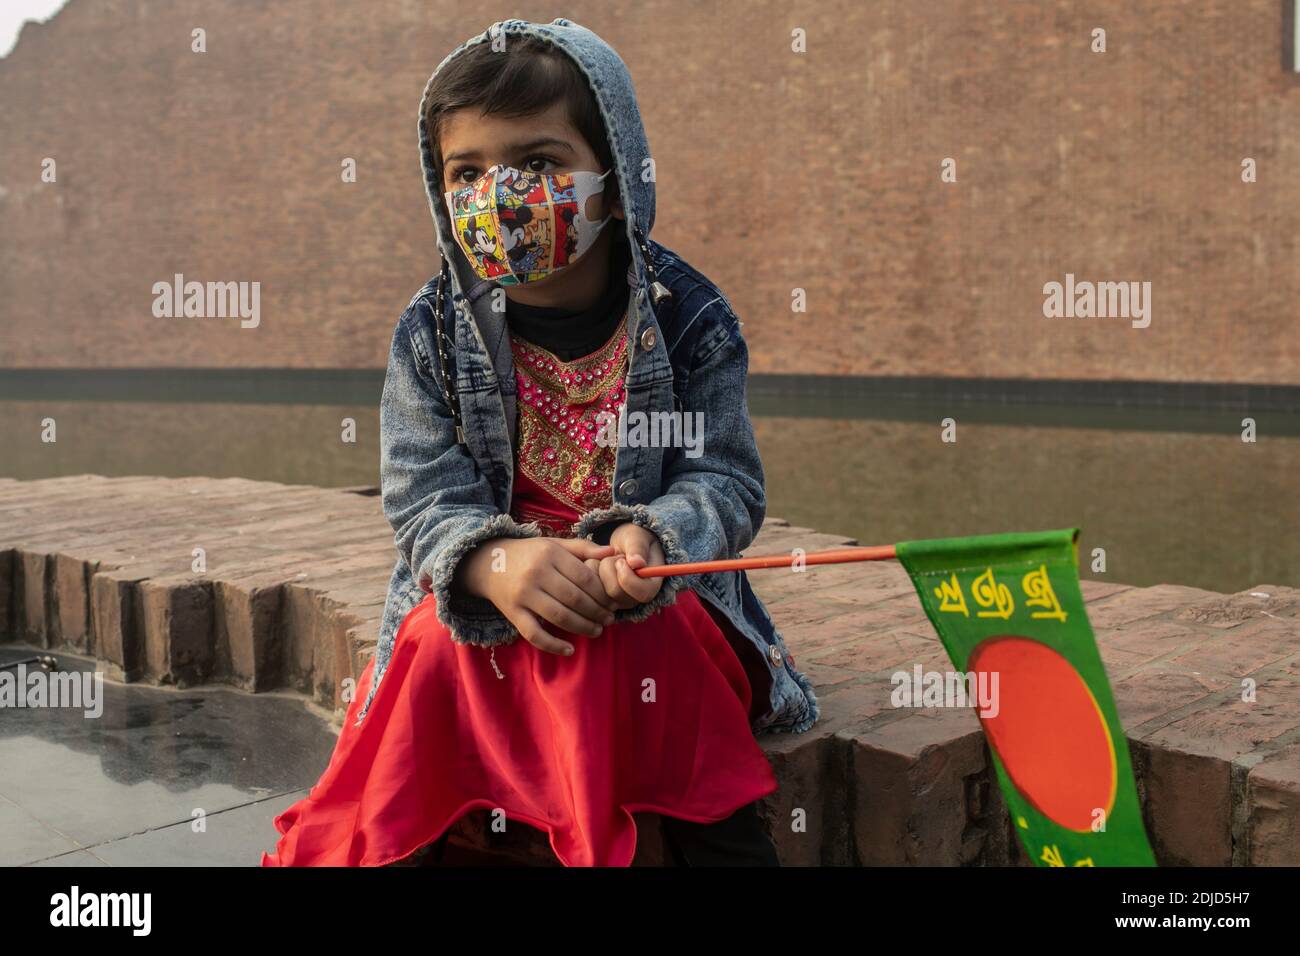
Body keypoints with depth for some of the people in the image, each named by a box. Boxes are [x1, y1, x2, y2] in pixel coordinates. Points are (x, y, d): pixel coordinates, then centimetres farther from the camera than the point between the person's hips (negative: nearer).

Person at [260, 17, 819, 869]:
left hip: (661, 601, -1)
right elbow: (423, 494, -6)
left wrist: (651, 540, -29)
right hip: (480, 601, 2)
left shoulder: (689, 321, -5)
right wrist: (496, 561, -29)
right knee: (435, 652, -25)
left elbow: (727, 481, -6)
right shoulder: (431, 335, 0)